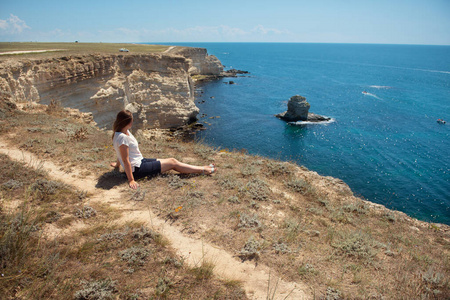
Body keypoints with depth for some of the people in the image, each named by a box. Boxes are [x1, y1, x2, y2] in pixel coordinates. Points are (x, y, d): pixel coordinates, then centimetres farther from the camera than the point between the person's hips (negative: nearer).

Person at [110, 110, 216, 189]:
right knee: (172, 163, -6)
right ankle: (203, 170, 3)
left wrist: (118, 164, 31)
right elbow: (126, 160, -26)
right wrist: (131, 180, -25)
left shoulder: (125, 132, 4)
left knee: (172, 161, 4)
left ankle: (202, 168, 9)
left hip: (140, 161, 9)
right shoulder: (122, 138, -26)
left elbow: (122, 153, 19)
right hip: (137, 170, -9)